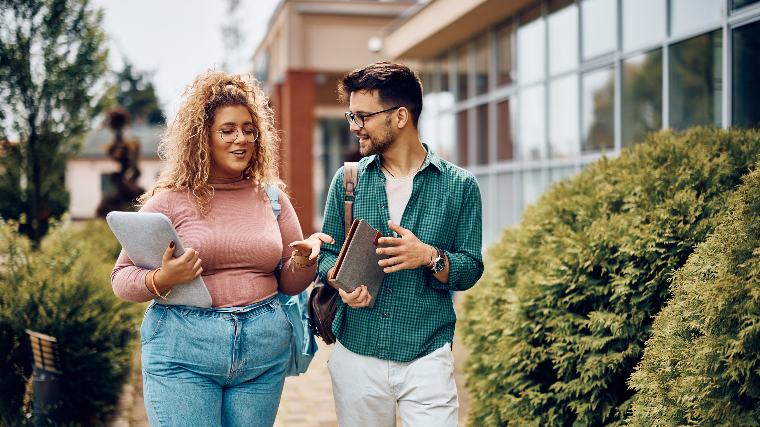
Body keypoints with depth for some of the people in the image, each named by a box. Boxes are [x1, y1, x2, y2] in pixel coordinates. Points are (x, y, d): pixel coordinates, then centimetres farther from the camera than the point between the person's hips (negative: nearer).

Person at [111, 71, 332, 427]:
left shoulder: (271, 198, 9)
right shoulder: (170, 200, -2)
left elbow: (289, 284, 12)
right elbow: (122, 277, -1)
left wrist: (304, 258, -9)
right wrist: (161, 281, -21)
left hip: (263, 351, 3)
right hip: (183, 352, -3)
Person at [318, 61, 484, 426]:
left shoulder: (459, 185, -1)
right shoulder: (347, 180, 5)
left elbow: (471, 270, 0)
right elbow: (327, 253, 10)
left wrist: (430, 257, -19)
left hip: (427, 358, -2)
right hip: (356, 353, 2)